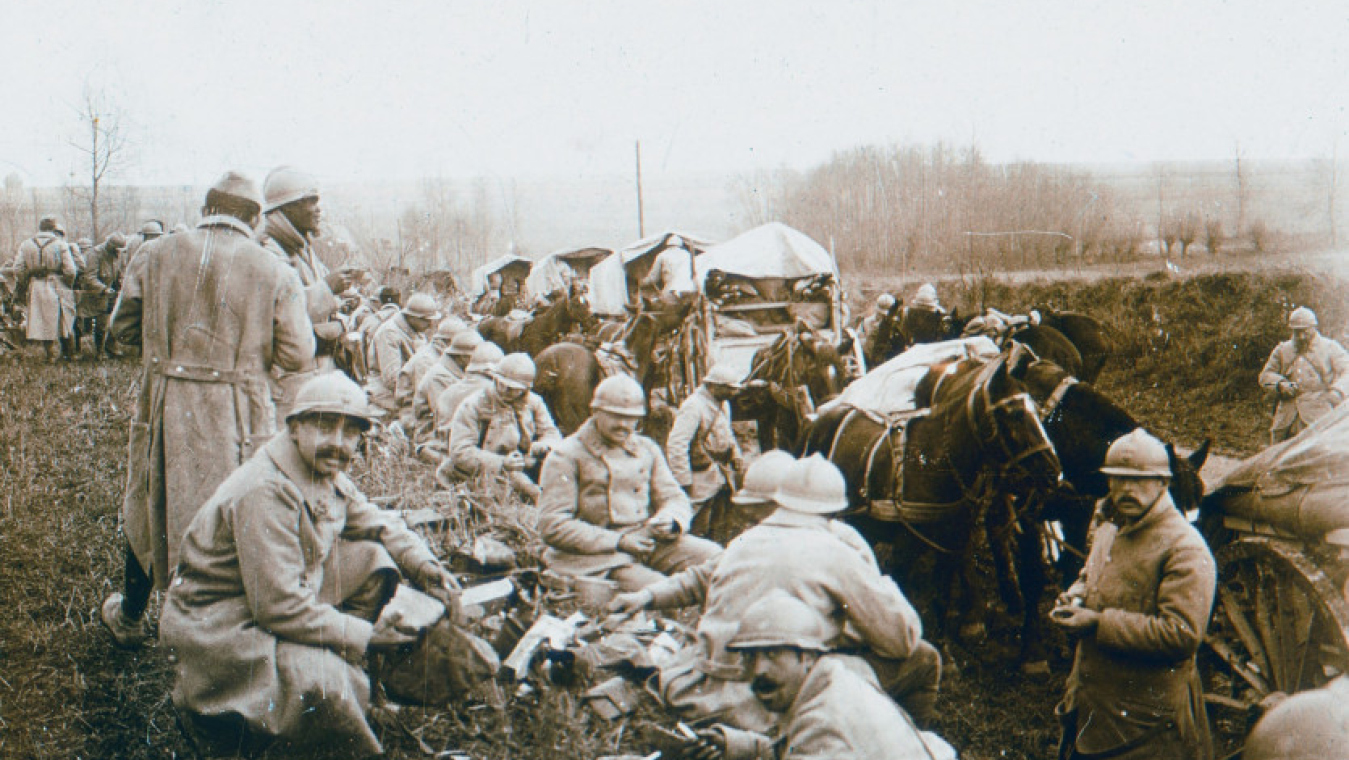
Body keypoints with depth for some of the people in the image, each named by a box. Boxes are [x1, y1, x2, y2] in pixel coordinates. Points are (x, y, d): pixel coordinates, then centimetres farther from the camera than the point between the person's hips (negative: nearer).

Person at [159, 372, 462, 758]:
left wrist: (424, 565, -3)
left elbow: (377, 523, 17)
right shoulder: (265, 494, -27)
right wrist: (365, 635, -22)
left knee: (374, 559, 0)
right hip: (217, 624, -10)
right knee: (322, 683, -33)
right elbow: (280, 607, -30)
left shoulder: (328, 473, 1)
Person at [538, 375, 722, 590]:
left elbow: (673, 498, 21)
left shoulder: (647, 449, 18)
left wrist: (669, 520, -8)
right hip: (597, 553, -6)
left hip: (649, 540, 6)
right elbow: (552, 526, -8)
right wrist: (618, 541, -15)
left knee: (714, 557, -15)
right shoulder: (566, 456, -1)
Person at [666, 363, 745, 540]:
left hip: (722, 471, 9)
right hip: (702, 476, -9)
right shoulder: (693, 406, -19)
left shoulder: (723, 404, 11)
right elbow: (675, 445, -24)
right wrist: (684, 481, -23)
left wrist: (736, 455, 9)